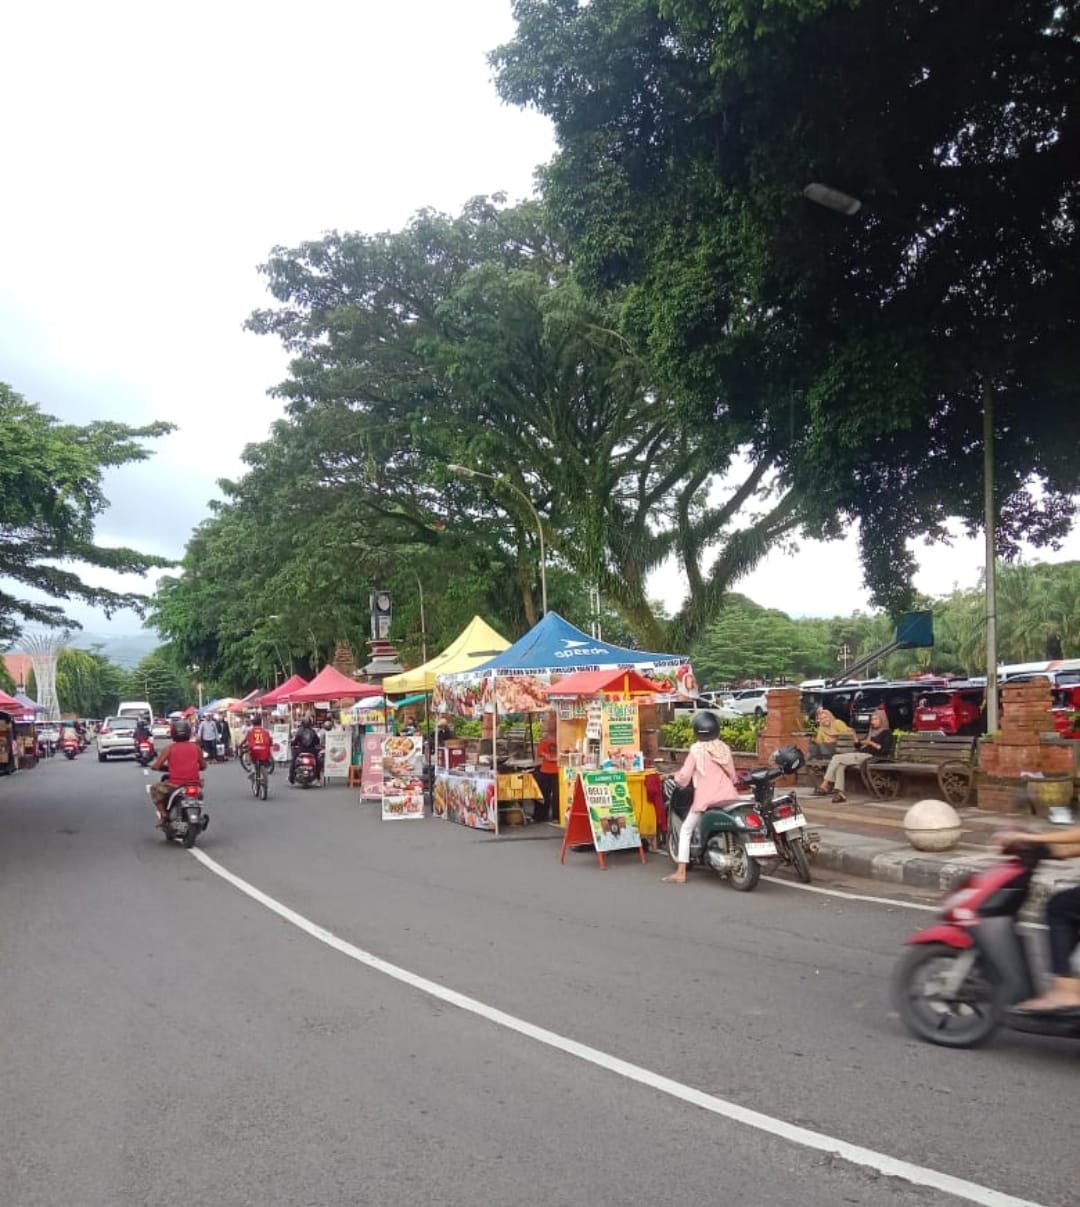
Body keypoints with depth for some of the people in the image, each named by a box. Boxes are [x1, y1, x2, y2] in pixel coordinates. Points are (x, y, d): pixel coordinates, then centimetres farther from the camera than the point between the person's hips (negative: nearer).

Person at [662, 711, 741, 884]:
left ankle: (680, 873, 2)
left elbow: (684, 776, -6)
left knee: (685, 831, 8)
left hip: (706, 798, -4)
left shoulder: (696, 750, -4)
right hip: (729, 796, 4)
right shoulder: (724, 748, 9)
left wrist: (677, 777, 16)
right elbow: (733, 775, 15)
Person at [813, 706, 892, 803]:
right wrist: (856, 740, 6)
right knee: (840, 765, -24)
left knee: (837, 758, -21)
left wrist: (871, 743, -16)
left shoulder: (887, 733, 6)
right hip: (860, 755, 8)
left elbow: (886, 750, -8)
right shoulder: (872, 732, 29)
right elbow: (859, 745, 26)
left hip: (870, 757, -8)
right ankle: (840, 793, -33)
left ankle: (825, 787, -19)